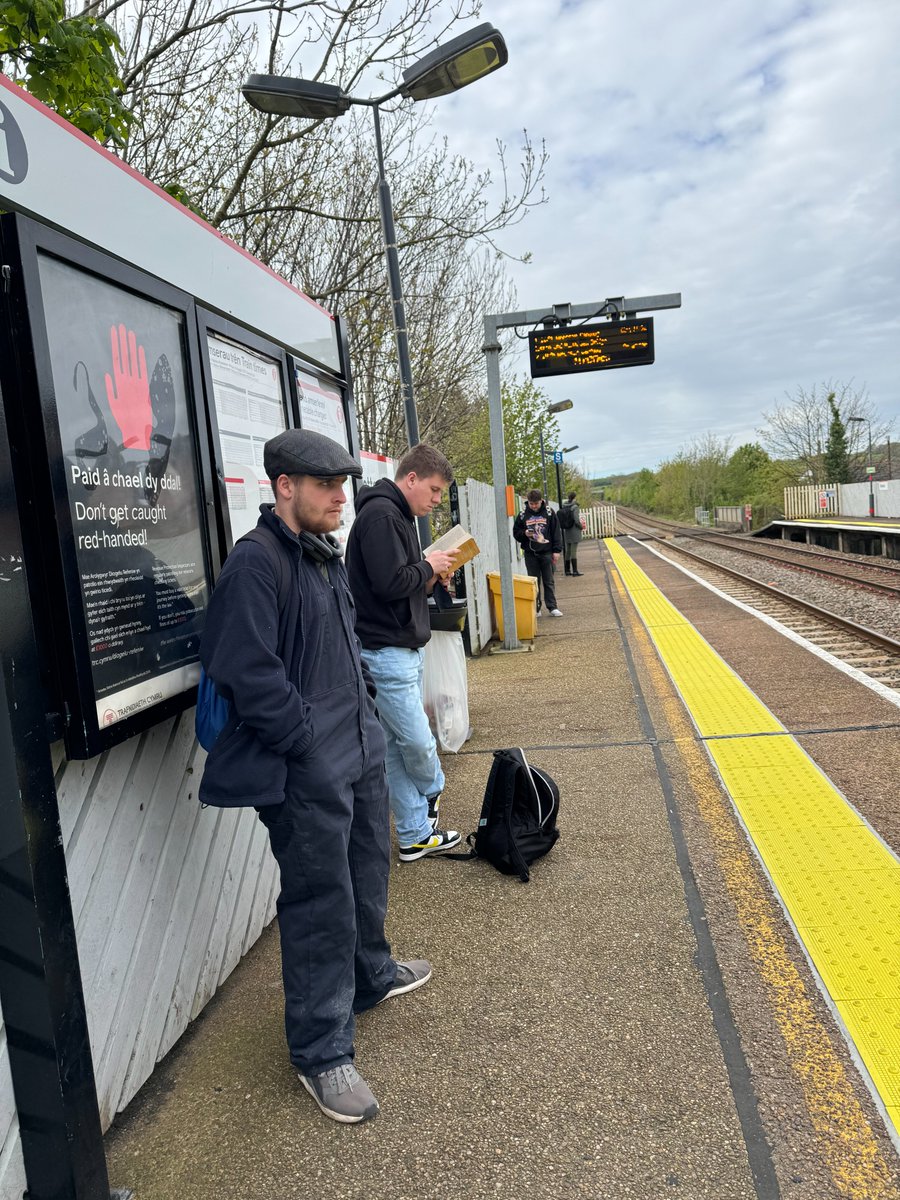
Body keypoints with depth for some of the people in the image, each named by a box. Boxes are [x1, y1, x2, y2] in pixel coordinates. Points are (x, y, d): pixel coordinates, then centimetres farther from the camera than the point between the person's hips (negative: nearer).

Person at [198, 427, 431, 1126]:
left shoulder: (326, 555, 12)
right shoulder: (256, 563, -19)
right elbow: (251, 675, -24)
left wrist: (366, 706, 13)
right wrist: (309, 742, -18)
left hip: (360, 752, 10)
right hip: (304, 773, -9)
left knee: (368, 873, 25)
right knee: (321, 905, 2)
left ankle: (370, 975, 49)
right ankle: (323, 1054, 20)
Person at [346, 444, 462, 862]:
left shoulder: (398, 514, 18)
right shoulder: (380, 514, -15)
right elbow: (389, 583, -25)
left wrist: (428, 576, 5)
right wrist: (428, 566, -9)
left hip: (405, 647, 11)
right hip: (385, 651, -11)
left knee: (398, 745, 13)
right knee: (416, 740, -1)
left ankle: (416, 836, 21)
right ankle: (433, 790, 30)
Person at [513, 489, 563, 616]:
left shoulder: (549, 513, 0)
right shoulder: (523, 515, 2)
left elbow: (556, 532, 2)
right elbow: (516, 532, 9)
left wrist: (557, 550, -3)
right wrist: (525, 534, -13)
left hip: (546, 553, -1)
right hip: (530, 554, 1)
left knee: (549, 581, 4)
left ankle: (552, 607, 10)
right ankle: (536, 609, 10)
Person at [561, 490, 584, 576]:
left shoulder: (564, 507, 3)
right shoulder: (574, 507, -15)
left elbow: (561, 520, 7)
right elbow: (577, 520, -19)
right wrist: (581, 527, -3)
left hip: (566, 532, 6)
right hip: (574, 531, -6)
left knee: (568, 551, 12)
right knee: (574, 551, -4)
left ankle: (568, 570, 18)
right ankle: (575, 571, -3)